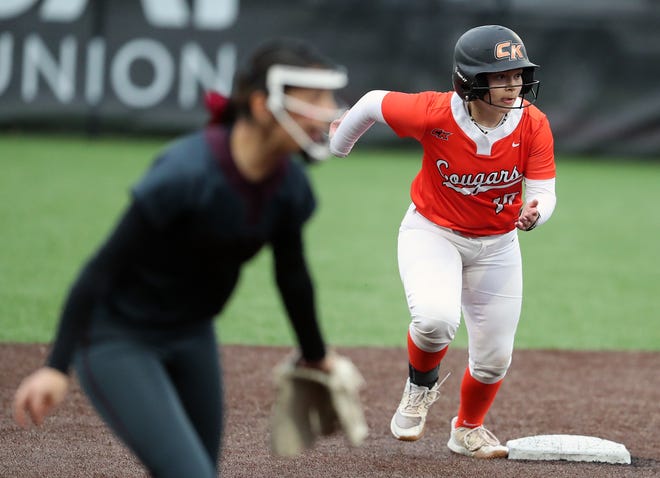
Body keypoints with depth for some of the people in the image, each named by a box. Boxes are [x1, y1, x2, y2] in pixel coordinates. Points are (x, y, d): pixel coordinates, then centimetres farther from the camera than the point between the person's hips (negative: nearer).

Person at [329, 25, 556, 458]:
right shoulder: (435, 114, -27)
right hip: (432, 232, -3)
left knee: (494, 358, 8)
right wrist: (338, 146, 9)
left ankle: (469, 429, 41)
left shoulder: (533, 125, -20)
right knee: (436, 319, -31)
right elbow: (374, 102, -10)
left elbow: (543, 194, -17)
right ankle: (421, 386, 4)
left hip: (497, 245, 3)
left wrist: (534, 214, -42)